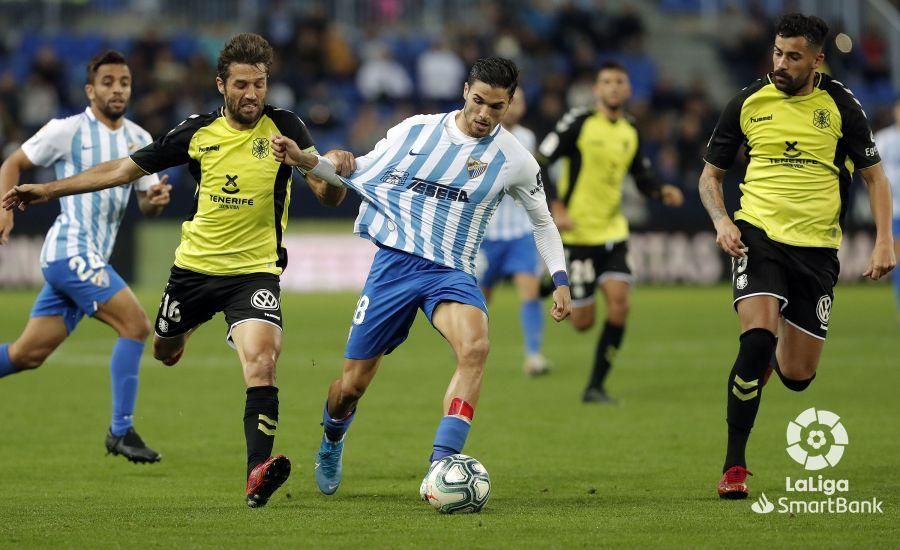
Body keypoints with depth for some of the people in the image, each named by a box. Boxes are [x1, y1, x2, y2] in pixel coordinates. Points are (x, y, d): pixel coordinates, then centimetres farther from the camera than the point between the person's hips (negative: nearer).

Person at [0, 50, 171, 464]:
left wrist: (155, 199, -7)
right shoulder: (68, 131, -5)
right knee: (136, 325, -18)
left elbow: (146, 205, 16)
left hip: (91, 258, 7)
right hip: (71, 251, -7)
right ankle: (120, 431, -13)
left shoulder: (138, 140, 14)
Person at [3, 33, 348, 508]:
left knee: (261, 361, -28)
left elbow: (332, 196, -15)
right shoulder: (198, 131, -1)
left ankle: (258, 471, -34)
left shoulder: (284, 128, -8)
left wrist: (307, 159, -37)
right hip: (195, 266, 4)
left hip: (254, 270, -4)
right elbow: (124, 169, 6)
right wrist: (47, 190, 6)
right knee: (165, 353, 24)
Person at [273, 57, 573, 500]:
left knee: (474, 348, -34)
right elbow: (362, 171, 13)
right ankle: (331, 444, 39)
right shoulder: (417, 131, -1)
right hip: (394, 263, 1)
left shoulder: (515, 161, -1)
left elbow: (542, 222, 15)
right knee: (352, 384, 4)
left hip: (451, 272, -1)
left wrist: (560, 280, 5)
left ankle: (440, 466, -36)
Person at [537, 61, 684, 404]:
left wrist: (662, 192, 0)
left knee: (619, 304, -13)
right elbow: (537, 166, -10)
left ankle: (595, 387, -3)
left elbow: (642, 176, 21)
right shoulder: (579, 123, -9)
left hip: (613, 232, 5)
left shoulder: (630, 132, 8)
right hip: (578, 233, -5)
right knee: (583, 321, -3)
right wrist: (556, 208, -21)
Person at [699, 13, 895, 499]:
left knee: (797, 377, 3)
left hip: (817, 246, 1)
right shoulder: (748, 102, 0)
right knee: (757, 337, -26)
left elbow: (873, 175, 7)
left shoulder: (839, 105, 0)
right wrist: (721, 221, -8)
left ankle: (774, 355, 45)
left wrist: (884, 241, -4)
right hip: (759, 235, -1)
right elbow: (710, 173, 11)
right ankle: (734, 465, -14)